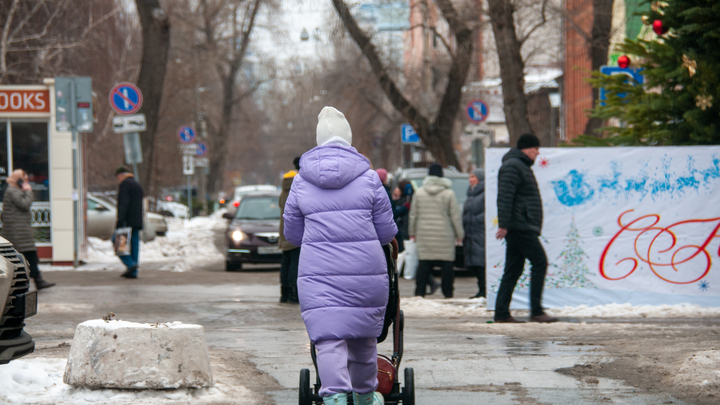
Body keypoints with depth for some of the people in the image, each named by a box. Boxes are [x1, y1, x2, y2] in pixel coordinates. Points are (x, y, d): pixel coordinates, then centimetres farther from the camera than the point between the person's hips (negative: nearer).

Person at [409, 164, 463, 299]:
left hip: (424, 234, 2)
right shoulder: (449, 193, -2)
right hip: (444, 235, -2)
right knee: (447, 264, 2)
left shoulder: (419, 193, 5)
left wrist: (412, 231, 20)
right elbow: (455, 216, 0)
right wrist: (459, 234, 8)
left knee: (424, 264, 3)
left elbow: (413, 214, 10)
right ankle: (448, 293, 3)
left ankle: (420, 292, -1)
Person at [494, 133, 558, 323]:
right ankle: (536, 311, -11)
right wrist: (504, 224, -23)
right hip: (520, 227, -10)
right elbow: (504, 197, -18)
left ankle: (502, 313, 5)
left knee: (513, 269, 7)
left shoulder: (521, 166, 24)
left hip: (522, 229, 10)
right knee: (540, 262, -10)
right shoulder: (512, 166, -9)